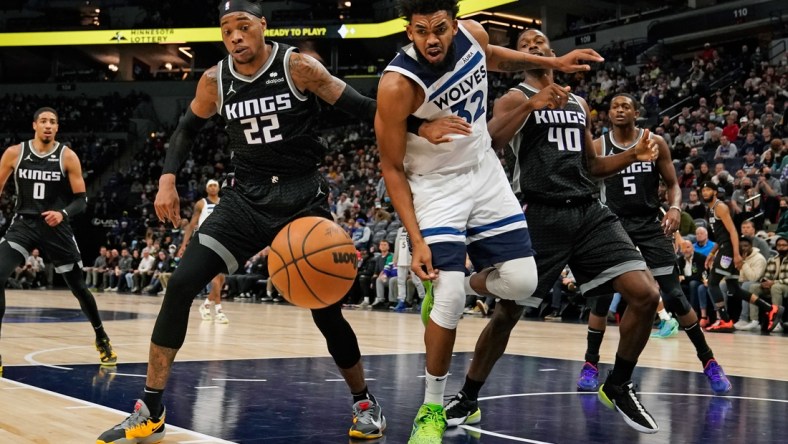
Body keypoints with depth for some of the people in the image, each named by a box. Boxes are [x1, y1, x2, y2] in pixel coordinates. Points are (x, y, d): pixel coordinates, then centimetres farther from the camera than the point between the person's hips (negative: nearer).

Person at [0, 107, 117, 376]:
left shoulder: (68, 157, -5)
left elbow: (81, 200, -3)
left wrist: (63, 213, -24)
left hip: (56, 228, 0)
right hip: (23, 224, 0)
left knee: (78, 287, 9)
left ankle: (102, 340, 32)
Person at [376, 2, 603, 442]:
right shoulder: (397, 85, -28)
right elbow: (392, 168, -18)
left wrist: (554, 62, 11)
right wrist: (417, 241, -23)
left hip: (486, 174, 5)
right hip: (436, 187, -5)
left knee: (522, 283, -1)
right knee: (449, 301, -16)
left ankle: (458, 285, 31)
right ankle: (433, 407, 4)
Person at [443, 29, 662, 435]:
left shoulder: (579, 104, 21)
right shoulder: (515, 98, 2)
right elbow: (486, 143, -17)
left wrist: (633, 155, 10)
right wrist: (532, 105, -26)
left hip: (589, 211, 5)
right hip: (540, 215, -5)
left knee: (645, 294, -8)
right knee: (508, 310, -4)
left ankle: (618, 387, 11)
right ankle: (467, 399, 15)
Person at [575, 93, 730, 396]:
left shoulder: (655, 143, -2)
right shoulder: (597, 147, -1)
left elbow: (672, 184, 4)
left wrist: (674, 208, -16)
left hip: (650, 224, 0)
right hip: (614, 225, 1)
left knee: (673, 295, -3)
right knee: (602, 295, -5)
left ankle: (708, 362, 8)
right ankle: (590, 364, 11)